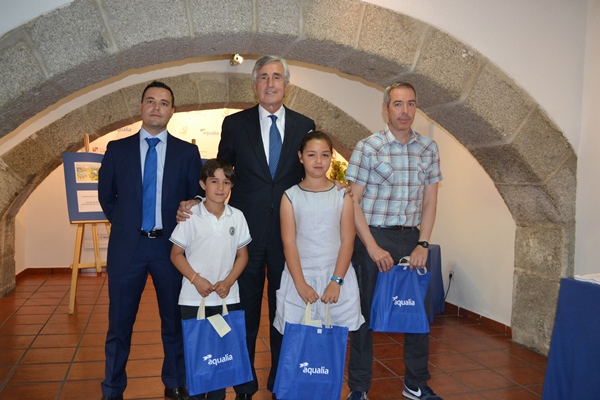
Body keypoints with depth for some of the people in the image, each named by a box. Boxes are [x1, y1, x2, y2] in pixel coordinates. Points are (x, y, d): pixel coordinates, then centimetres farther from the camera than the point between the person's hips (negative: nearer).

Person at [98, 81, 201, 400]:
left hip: (171, 245, 0)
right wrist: (124, 225, 9)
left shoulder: (188, 152, 2)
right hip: (127, 246, 1)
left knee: (174, 321, 12)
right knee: (120, 323, 10)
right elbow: (106, 197, 12)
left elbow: (196, 198, 6)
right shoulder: (117, 149, 4)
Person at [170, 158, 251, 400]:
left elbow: (242, 255, 5)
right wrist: (196, 279, -14)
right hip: (193, 298, -1)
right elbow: (176, 254, -2)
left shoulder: (237, 217, -1)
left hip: (227, 298, 2)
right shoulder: (190, 216, -7)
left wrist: (229, 281, -8)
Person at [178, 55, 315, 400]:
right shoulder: (235, 124, 2)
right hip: (247, 232, -1)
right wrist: (195, 202, -12)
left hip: (288, 234, 1)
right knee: (245, 313, 12)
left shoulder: (304, 125, 5)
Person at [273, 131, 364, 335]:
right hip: (300, 277, 0)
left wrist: (336, 281, -10)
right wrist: (301, 284, -11)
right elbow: (289, 243, -4)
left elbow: (347, 241, -1)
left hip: (337, 276, 0)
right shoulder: (290, 196, 1)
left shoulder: (342, 195, 2)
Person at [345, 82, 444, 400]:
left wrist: (422, 244, -3)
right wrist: (372, 247, -13)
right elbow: (353, 201, -7)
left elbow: (429, 201, 8)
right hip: (372, 237, -4)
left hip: (411, 238, 4)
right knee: (365, 313, 6)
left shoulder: (428, 149, 6)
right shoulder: (367, 148, -6)